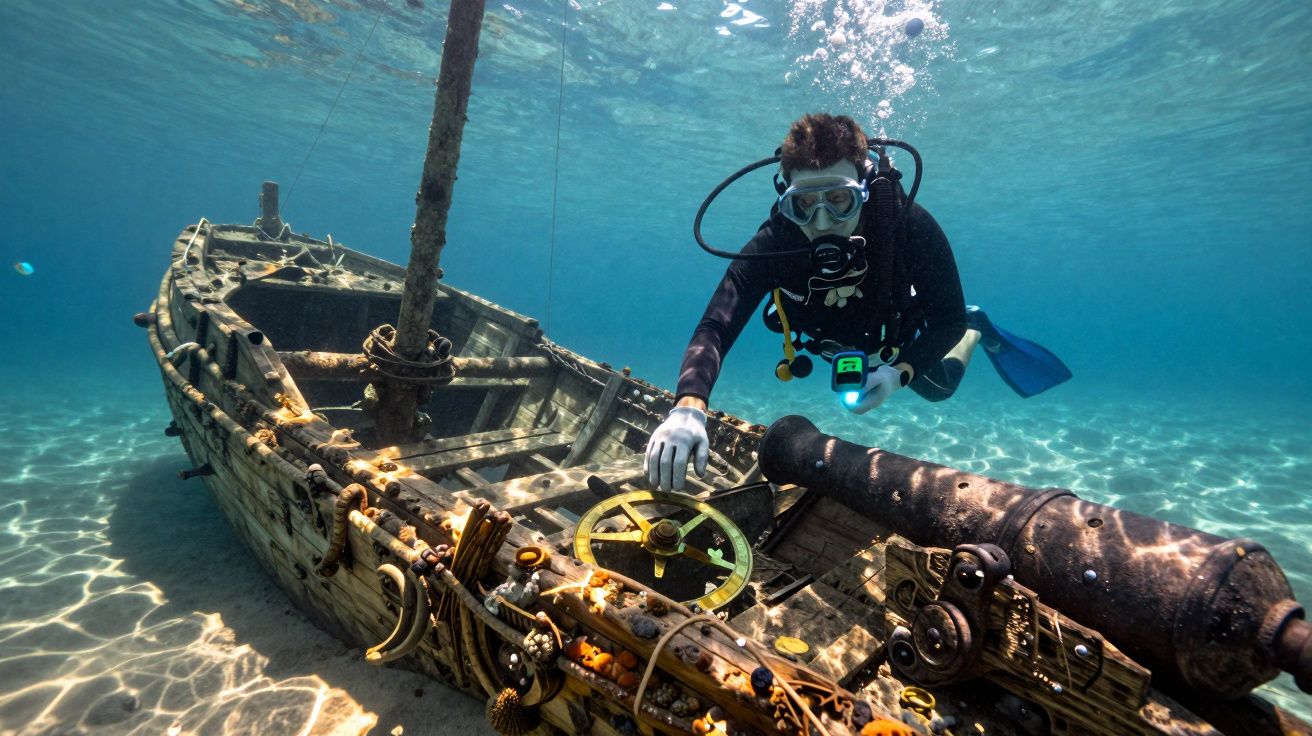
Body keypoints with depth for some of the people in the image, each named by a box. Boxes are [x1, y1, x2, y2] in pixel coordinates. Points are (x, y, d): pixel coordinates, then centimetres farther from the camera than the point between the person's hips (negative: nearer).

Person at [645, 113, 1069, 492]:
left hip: (898, 334, -2)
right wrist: (689, 407, -67)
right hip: (834, 342, 2)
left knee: (937, 386, 24)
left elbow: (948, 319, -28)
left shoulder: (911, 228, -41)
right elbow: (715, 328, -50)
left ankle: (977, 329, 53)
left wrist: (901, 372, -45)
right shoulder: (773, 243, -41)